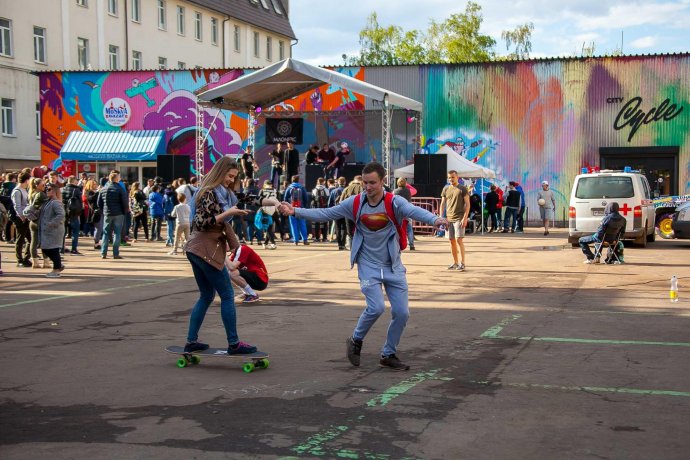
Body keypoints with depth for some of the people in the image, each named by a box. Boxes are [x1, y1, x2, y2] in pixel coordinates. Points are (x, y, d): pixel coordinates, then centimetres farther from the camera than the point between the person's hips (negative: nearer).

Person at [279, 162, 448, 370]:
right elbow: (326, 214, 0)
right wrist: (296, 211, -7)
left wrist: (434, 219, -53)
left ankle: (389, 355, 19)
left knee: (402, 312, -1)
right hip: (368, 265, -1)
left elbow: (414, 211, -32)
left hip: (393, 266, 1)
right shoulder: (355, 203, -6)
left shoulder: (394, 202, -13)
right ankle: (355, 341, 10)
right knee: (376, 307, -18)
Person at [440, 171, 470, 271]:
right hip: (449, 218, 5)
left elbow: (467, 204, -4)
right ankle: (455, 263, 14)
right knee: (452, 241, 7)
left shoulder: (462, 189, -1)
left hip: (459, 218, -5)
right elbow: (442, 204, 15)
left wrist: (465, 218, -13)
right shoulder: (445, 189, 12)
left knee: (459, 240, -11)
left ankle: (462, 262, -6)